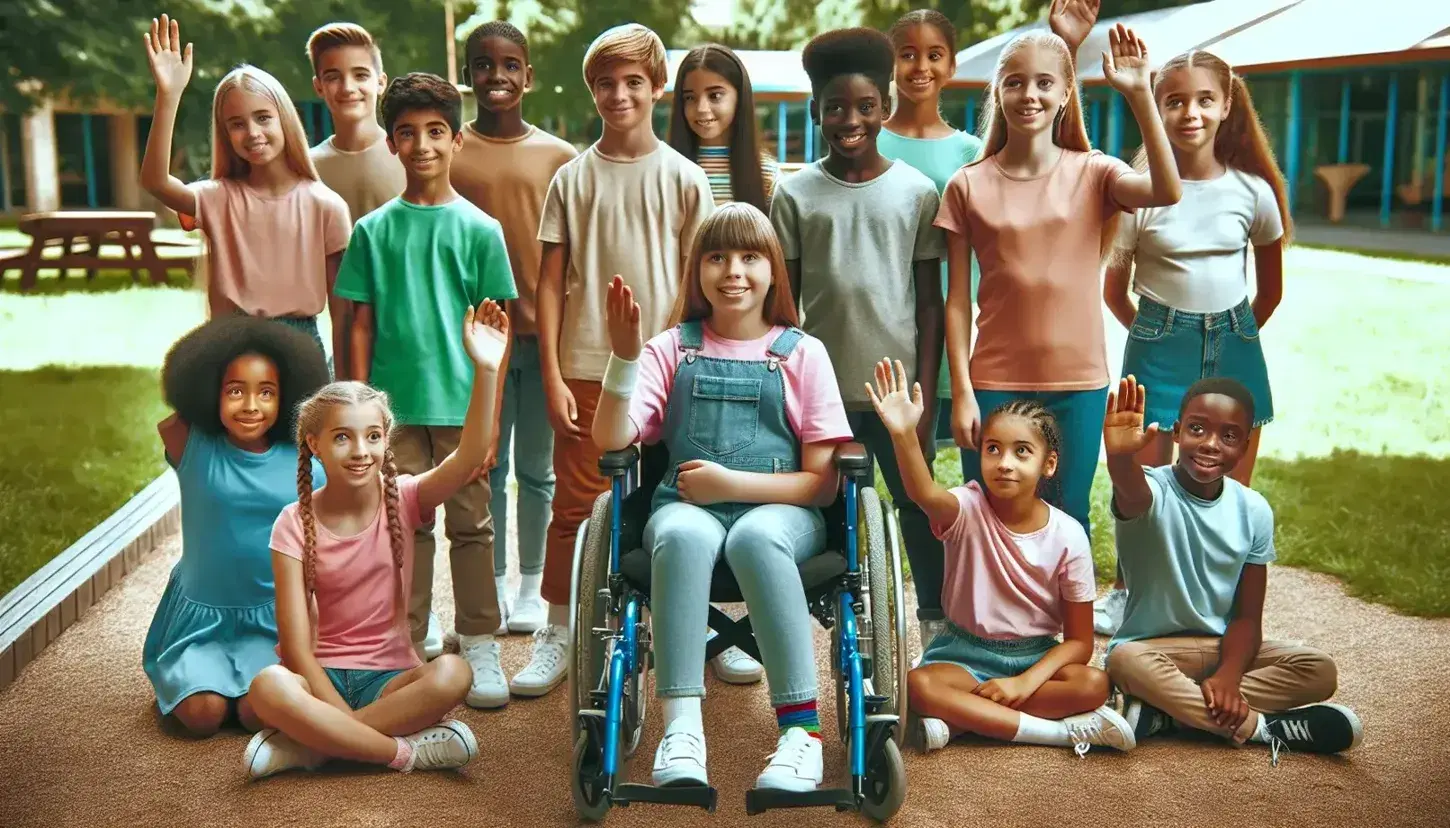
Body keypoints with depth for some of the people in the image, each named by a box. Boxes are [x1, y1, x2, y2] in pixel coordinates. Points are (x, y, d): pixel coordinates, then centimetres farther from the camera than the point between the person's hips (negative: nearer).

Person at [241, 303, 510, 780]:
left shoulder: (402, 500, -4)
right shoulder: (295, 524, -7)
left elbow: (469, 458, -24)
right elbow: (295, 643, -11)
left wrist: (486, 370, -36)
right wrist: (342, 713, -22)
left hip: (391, 676, 2)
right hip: (322, 676, -1)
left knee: (453, 674, -31)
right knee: (269, 687, -34)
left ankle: (307, 746, -23)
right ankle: (407, 751, -25)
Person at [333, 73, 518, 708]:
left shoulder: (479, 230, 2)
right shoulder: (373, 231, 5)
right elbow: (362, 325, 7)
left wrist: (490, 418, -3)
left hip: (462, 406, -1)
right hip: (394, 406, 1)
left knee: (471, 527, 5)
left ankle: (479, 648, 16)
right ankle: (409, 642, 22)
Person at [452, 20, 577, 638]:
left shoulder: (559, 157, 4)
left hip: (544, 330, 0)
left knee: (537, 469, 9)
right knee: (483, 467, 7)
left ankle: (532, 587, 22)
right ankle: (492, 585, 20)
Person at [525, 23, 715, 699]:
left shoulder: (683, 179, 4)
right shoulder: (573, 179, 5)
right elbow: (550, 282, 4)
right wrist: (552, 375, -3)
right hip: (586, 370, 1)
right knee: (574, 504, 4)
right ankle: (556, 632, 16)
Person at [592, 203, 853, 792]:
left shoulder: (802, 353, 9)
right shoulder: (672, 349, 13)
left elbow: (823, 482, 3)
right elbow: (610, 440, -1)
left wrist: (732, 483, -10)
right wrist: (624, 355, -13)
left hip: (778, 513, -1)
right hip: (687, 507, 1)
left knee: (755, 535, -37)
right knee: (683, 534, -36)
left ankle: (801, 726, -33)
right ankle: (681, 729, -35)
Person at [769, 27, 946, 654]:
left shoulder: (916, 191, 0)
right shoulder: (796, 194, 0)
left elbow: (930, 300, 2)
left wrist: (926, 394, -3)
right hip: (824, 385, 1)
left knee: (917, 503, 10)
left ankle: (936, 619, 25)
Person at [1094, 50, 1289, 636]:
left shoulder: (1253, 190, 0)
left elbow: (1271, 286, 14)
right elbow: (1114, 289, 1)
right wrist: (1154, 334, 10)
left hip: (1234, 344, 2)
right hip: (1159, 343, -2)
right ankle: (1127, 590, 23)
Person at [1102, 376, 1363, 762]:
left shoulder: (1253, 511, -4)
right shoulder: (1154, 491, -17)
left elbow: (1247, 616, -3)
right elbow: (1131, 492, -46)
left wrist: (1228, 676, -22)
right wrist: (1121, 457, -70)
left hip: (1223, 646, 5)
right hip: (1153, 645, -5)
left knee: (1319, 670, -16)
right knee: (1126, 660, -37)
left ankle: (1166, 710, -23)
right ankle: (1258, 727, -23)